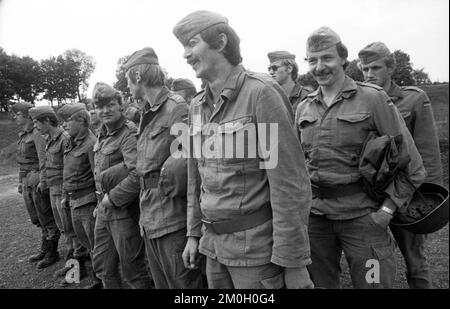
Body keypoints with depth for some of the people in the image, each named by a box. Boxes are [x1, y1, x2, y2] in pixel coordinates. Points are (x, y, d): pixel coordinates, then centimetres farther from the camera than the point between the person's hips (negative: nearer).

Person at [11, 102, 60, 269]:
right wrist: (21, 182, 20)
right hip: (27, 181, 9)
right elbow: (22, 161, 19)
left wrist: (43, 180, -25)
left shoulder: (37, 134, -11)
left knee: (46, 217, 1)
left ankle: (52, 253, 12)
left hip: (38, 180, -9)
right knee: (37, 218, 16)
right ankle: (44, 249, 29)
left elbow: (43, 158, -19)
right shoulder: (22, 135, 15)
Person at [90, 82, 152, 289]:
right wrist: (101, 203, 14)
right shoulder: (102, 135, 11)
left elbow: (137, 175, -29)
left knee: (132, 271, 6)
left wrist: (112, 198, -18)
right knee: (103, 266, 22)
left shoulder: (129, 134, -17)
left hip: (124, 210, -8)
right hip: (104, 210, 9)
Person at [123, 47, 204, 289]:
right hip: (149, 221, 9)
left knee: (182, 282, 5)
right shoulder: (147, 115, 14)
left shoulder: (177, 108, -15)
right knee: (161, 283, 21)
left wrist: (169, 186, -14)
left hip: (173, 221, -9)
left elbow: (185, 162, -29)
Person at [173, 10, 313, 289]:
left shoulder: (260, 92, -15)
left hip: (256, 245, -6)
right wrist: (194, 233, 14)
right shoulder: (197, 106, 6)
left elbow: (290, 181, -18)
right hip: (213, 244, 6)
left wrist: (293, 261, -17)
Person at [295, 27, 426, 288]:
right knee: (319, 282, 19)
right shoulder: (303, 108, 7)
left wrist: (388, 207, -10)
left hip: (361, 216, -4)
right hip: (315, 216, 4)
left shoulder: (373, 99, -7)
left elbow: (410, 163, -6)